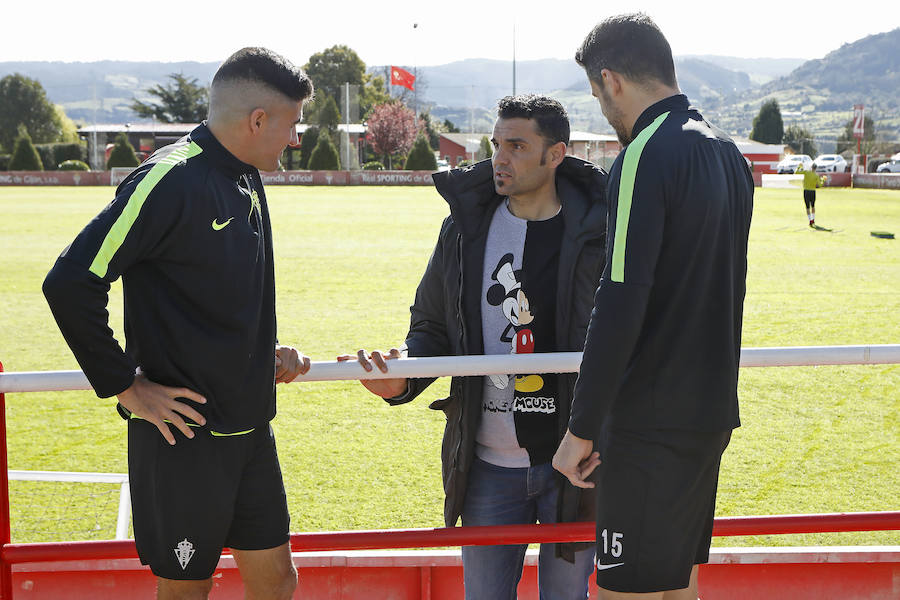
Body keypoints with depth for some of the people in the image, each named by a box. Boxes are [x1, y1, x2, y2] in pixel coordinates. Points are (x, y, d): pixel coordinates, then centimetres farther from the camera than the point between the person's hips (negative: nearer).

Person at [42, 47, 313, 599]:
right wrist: (125, 387, -16)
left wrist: (267, 352, 8)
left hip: (251, 426, 8)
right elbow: (71, 284, -22)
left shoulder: (248, 180, 10)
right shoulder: (172, 181, -18)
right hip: (185, 434, -8)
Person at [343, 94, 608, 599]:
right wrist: (401, 378, -11)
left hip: (574, 462, -2)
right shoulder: (466, 227, 3)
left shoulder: (599, 232, -5)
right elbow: (432, 327, 11)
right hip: (488, 466, 3)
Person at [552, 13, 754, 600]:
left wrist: (582, 428, -17)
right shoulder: (728, 154, 12)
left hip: (651, 422, -9)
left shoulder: (646, 158, -16)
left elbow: (621, 304, -21)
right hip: (712, 411, 9)